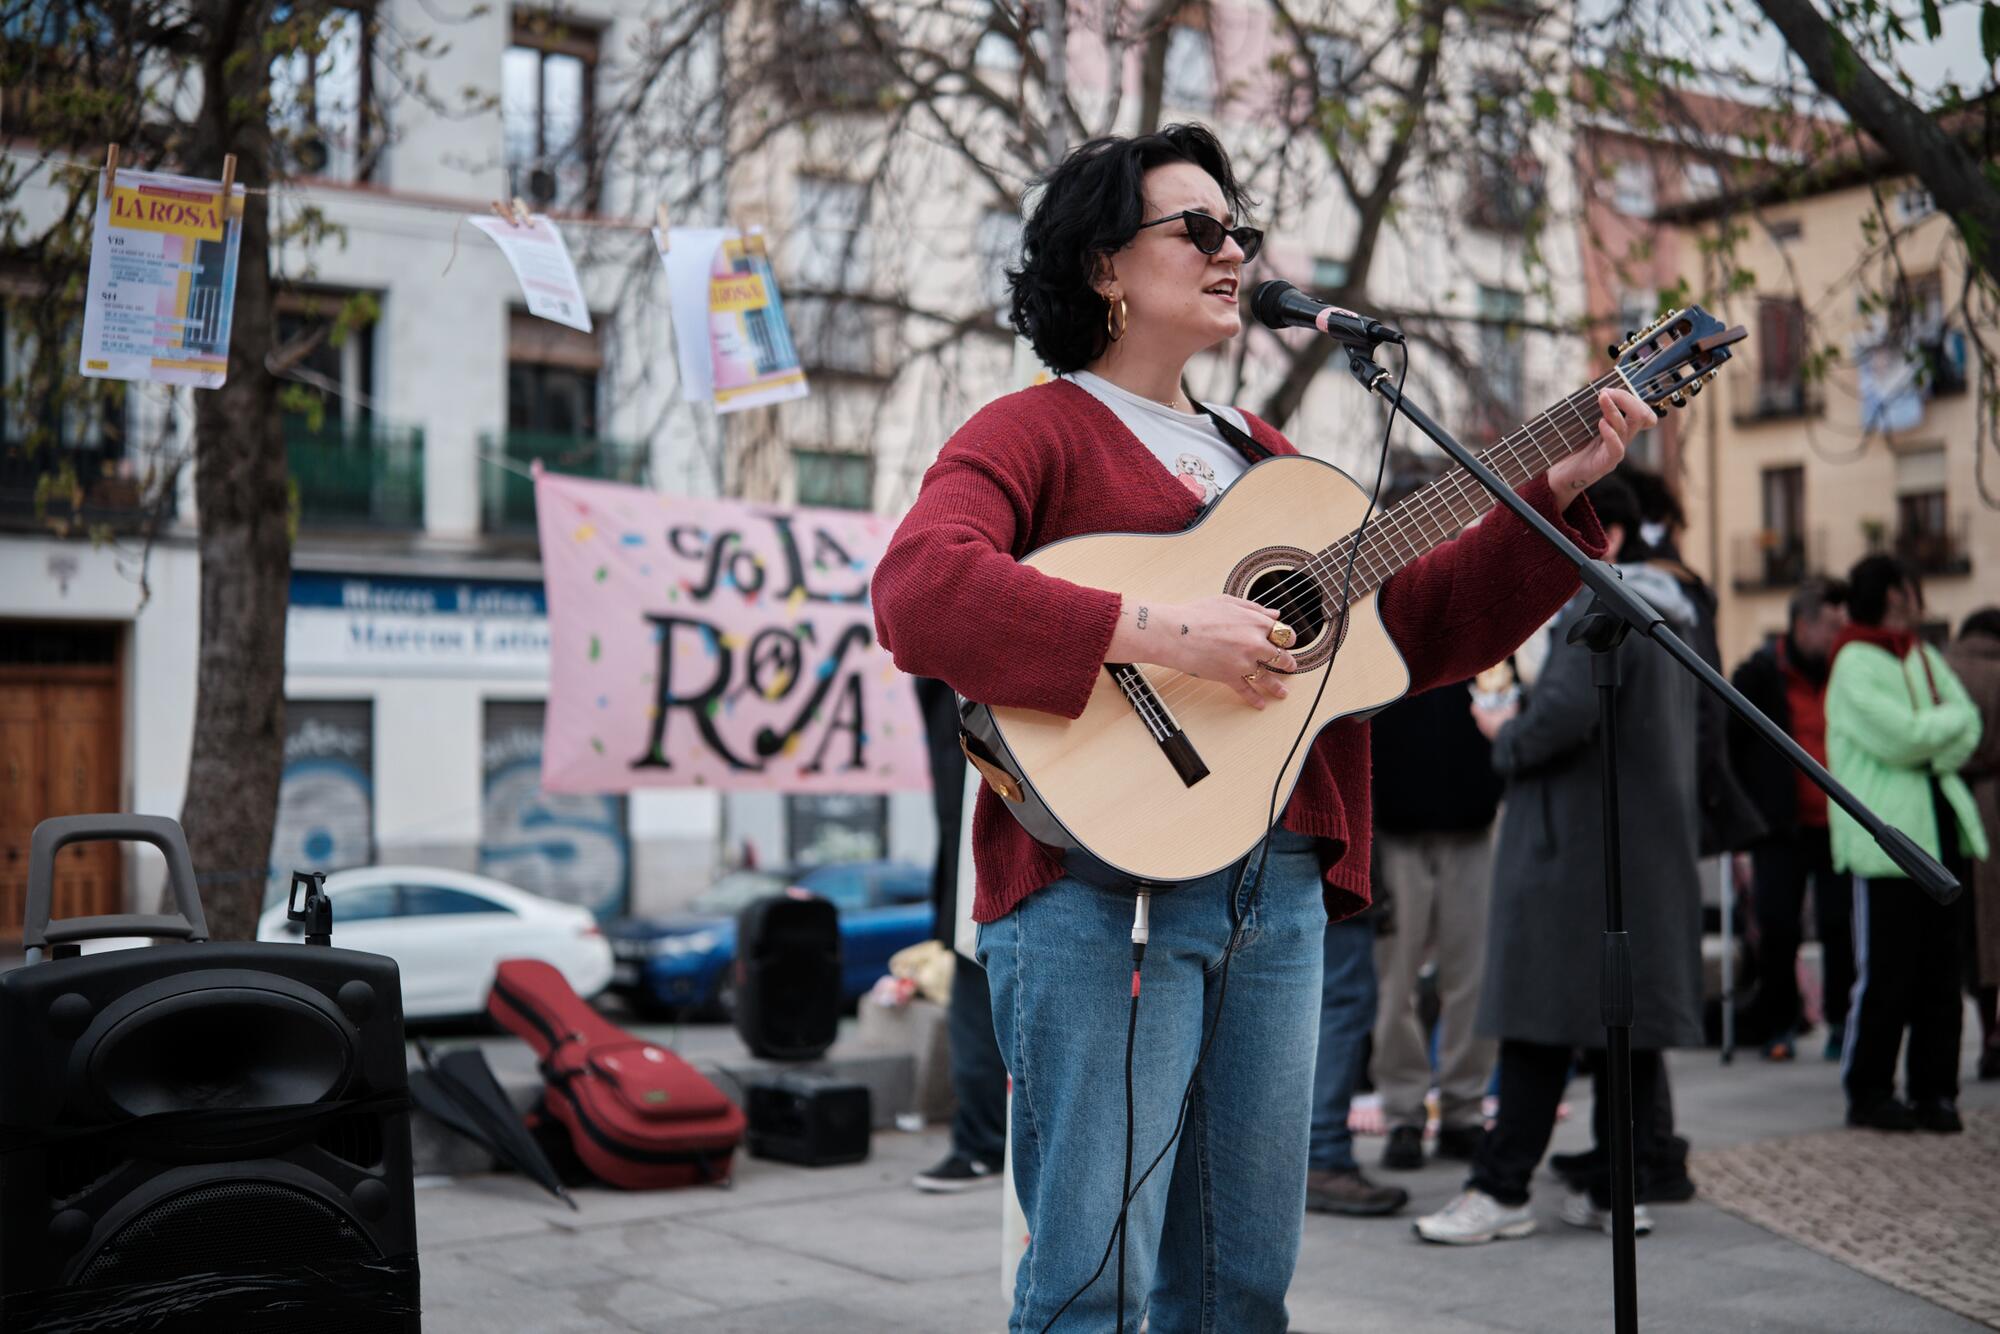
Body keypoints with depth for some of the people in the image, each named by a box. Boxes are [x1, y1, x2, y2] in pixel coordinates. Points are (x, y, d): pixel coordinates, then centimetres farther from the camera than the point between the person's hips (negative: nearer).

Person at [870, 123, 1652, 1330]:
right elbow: (917, 591, -20)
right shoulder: (1034, 433, 0)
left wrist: (1559, 493, 11)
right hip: (1103, 882, -7)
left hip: (1279, 890, 7)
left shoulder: (1264, 458, 22)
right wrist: (1157, 630, -25)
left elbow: (1420, 627, 21)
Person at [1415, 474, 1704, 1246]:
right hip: (1652, 846, 9)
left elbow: (1566, 711, -26)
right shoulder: (1672, 614, 18)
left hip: (1576, 846, -9)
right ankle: (1615, 1188, 13)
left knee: (1542, 1018, -5)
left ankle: (1502, 1189, -1)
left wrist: (1505, 738, -7)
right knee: (1630, 1016, 8)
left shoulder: (1597, 610, -13)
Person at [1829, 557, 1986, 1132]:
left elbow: (1969, 727, 8)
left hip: (1939, 828, 7)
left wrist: (1929, 741, -10)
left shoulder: (1925, 657, 17)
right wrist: (1949, 720, 0)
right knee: (1884, 974, -4)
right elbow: (1904, 736, -17)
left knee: (1940, 973, 7)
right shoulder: (1855, 664, -8)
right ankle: (1868, 1093, 6)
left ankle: (1934, 1090, 15)